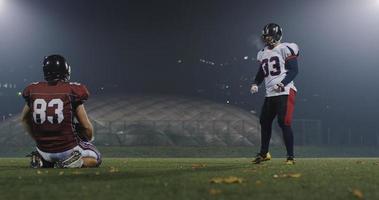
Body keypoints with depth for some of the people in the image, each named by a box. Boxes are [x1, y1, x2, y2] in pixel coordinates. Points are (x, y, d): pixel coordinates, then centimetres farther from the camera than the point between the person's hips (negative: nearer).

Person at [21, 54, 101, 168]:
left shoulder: (33, 90, 0)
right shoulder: (72, 91, -12)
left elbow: (24, 118, 17)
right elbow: (86, 126, -7)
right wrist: (90, 139, 15)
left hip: (43, 149, 5)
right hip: (68, 149, -4)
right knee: (95, 158, 21)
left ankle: (40, 162, 4)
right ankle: (70, 164, -7)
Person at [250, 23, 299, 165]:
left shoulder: (285, 49, -7)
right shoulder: (263, 54, 15)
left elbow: (293, 70, -12)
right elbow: (261, 73, 23)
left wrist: (282, 84, -24)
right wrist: (255, 84, 5)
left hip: (285, 92, -8)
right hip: (270, 93, 8)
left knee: (284, 123, -12)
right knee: (264, 121, 13)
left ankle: (290, 156, -3)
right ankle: (264, 153, 28)